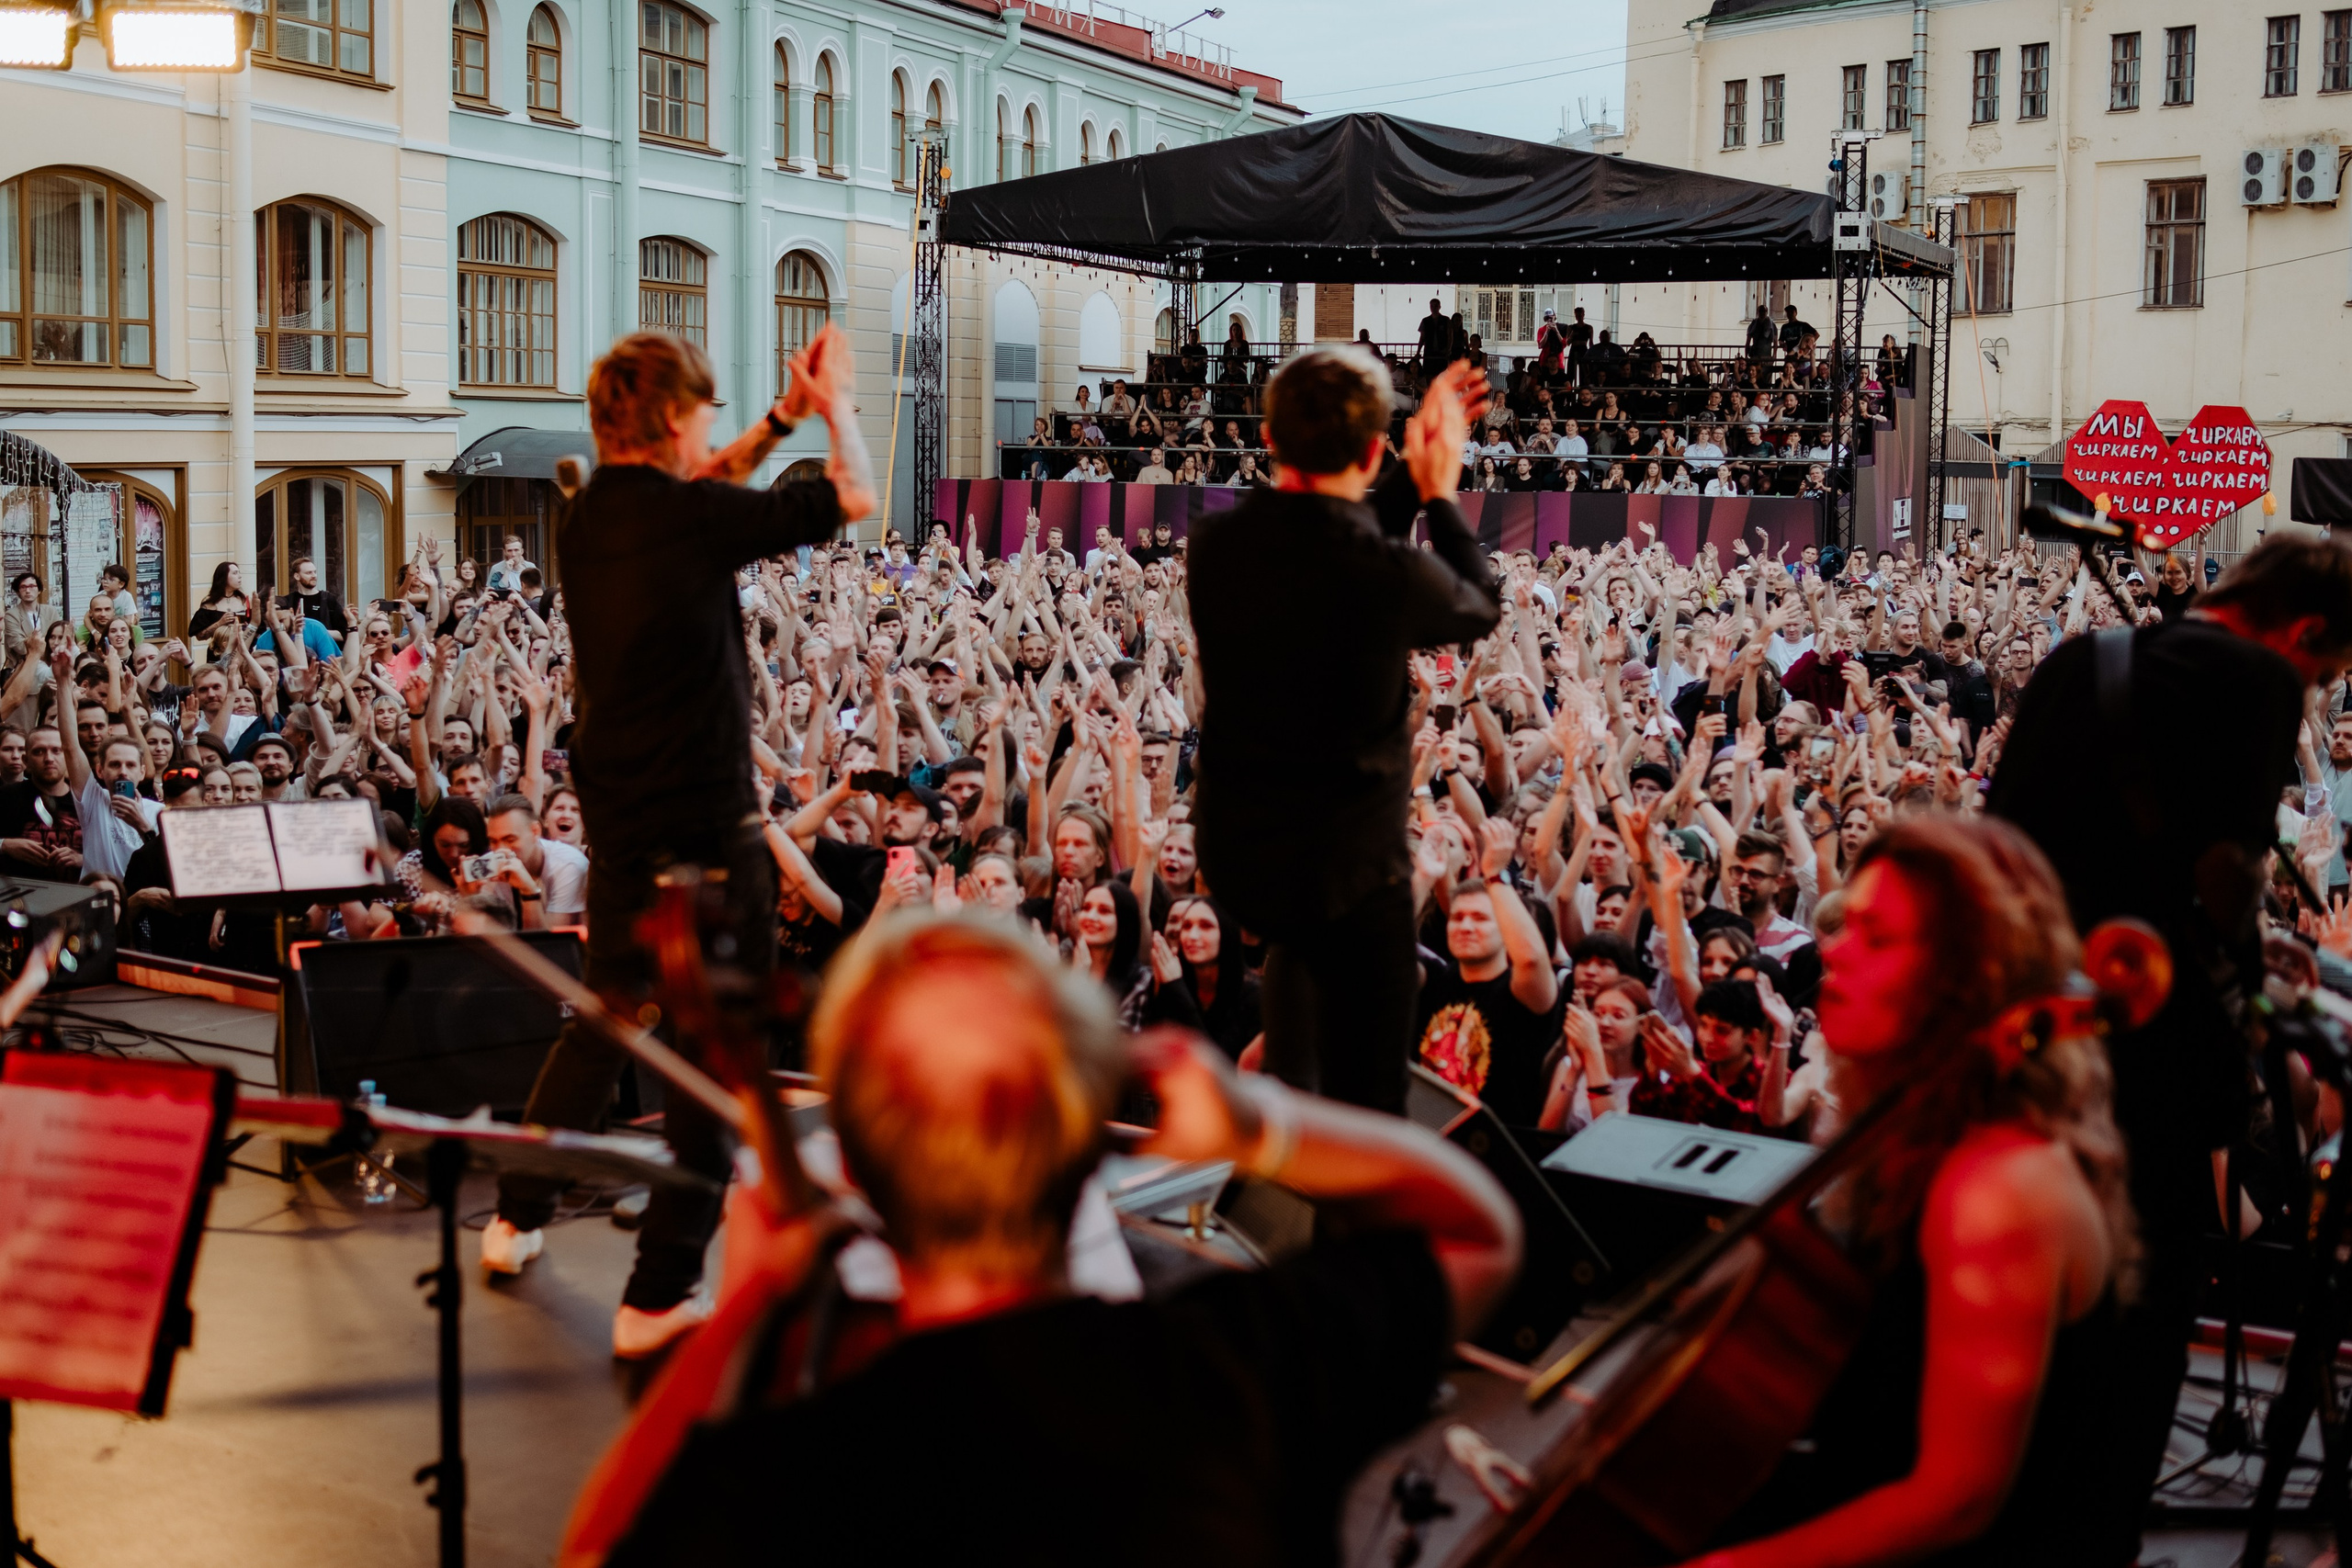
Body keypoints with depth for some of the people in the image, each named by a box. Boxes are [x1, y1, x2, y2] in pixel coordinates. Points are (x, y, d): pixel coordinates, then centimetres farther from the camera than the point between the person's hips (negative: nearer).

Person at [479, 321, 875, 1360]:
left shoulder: (588, 518, 5)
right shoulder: (692, 519, -18)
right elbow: (855, 499, -8)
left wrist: (782, 419, 23)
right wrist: (835, 404, 9)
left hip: (617, 825, 8)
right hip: (704, 827, -8)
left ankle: (517, 1219, 34)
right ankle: (660, 1295, 5)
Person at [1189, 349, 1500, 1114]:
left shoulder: (1217, 541, -7)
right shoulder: (1393, 573, -22)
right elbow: (1483, 607, 3)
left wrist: (1414, 477, 18)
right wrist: (1440, 490, 15)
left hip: (1231, 850, 6)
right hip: (1348, 864, -5)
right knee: (1368, 1096, 5)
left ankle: (1286, 1077, 35)